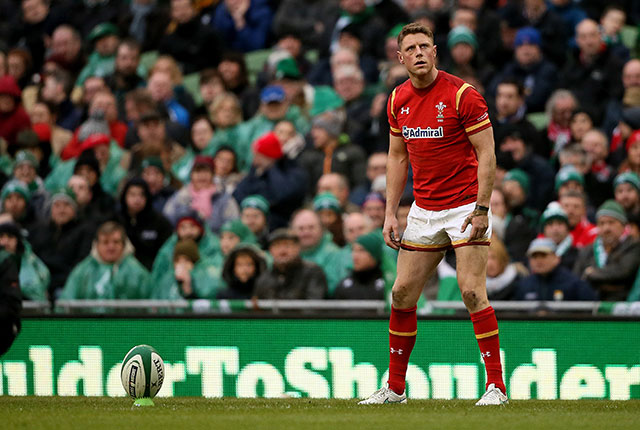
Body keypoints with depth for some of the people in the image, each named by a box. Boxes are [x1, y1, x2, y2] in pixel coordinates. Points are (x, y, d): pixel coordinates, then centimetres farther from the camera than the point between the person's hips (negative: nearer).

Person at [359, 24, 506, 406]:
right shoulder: (399, 100, 5)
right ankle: (395, 388, 16)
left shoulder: (462, 94, -12)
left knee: (472, 291, -14)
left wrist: (481, 209, -18)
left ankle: (496, 385, -9)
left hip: (465, 208, -6)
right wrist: (391, 213, 8)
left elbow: (487, 153, -12)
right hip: (423, 210, 6)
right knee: (403, 292, 5)